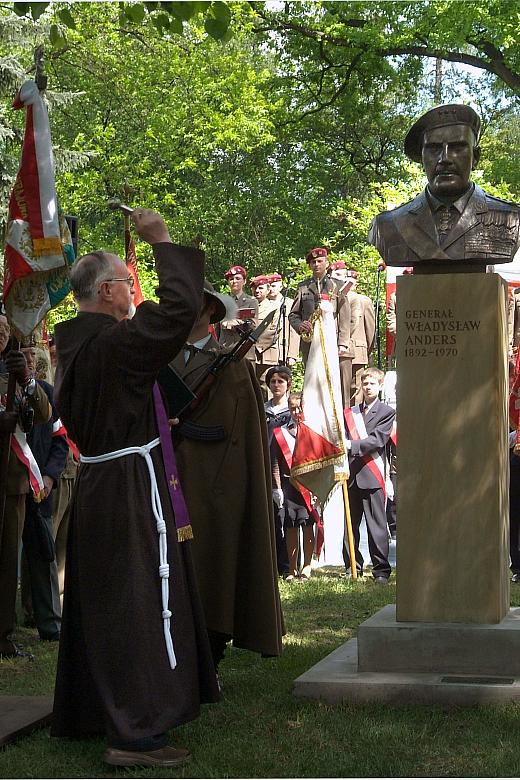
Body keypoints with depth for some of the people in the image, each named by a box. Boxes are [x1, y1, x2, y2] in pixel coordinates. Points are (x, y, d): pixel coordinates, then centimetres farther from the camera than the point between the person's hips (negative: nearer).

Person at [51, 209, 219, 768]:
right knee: (139, 607, -6)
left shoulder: (72, 344, 10)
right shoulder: (115, 342, -19)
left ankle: (81, 713, 29)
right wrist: (162, 242, -14)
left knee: (97, 605, 18)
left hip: (95, 485, 10)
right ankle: (134, 733, -5)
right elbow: (179, 308, -25)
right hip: (132, 491, -9)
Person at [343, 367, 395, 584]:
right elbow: (344, 438, 17)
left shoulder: (386, 412, 4)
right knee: (350, 525, 7)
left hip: (371, 476, -4)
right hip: (351, 475, 5)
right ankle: (353, 567, 15)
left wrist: (352, 445, -19)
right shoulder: (350, 412, 17)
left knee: (377, 526, -5)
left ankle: (381, 570, -1)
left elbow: (378, 440, -9)